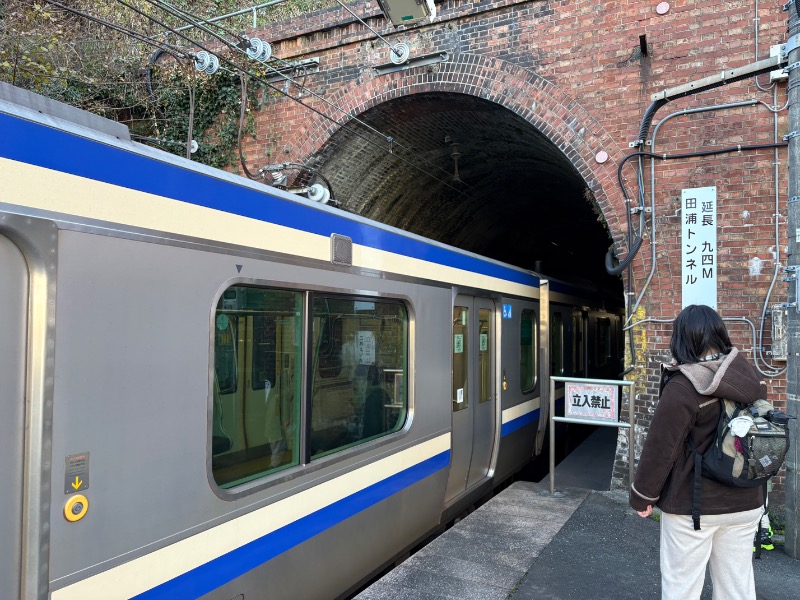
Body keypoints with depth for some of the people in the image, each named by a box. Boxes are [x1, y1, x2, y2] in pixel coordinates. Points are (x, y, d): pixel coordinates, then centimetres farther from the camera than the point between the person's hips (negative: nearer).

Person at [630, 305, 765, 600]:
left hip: (693, 504, -6)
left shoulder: (682, 388, -21)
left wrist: (642, 496, -5)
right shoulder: (749, 376, -2)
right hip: (746, 502, 6)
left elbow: (660, 448, -17)